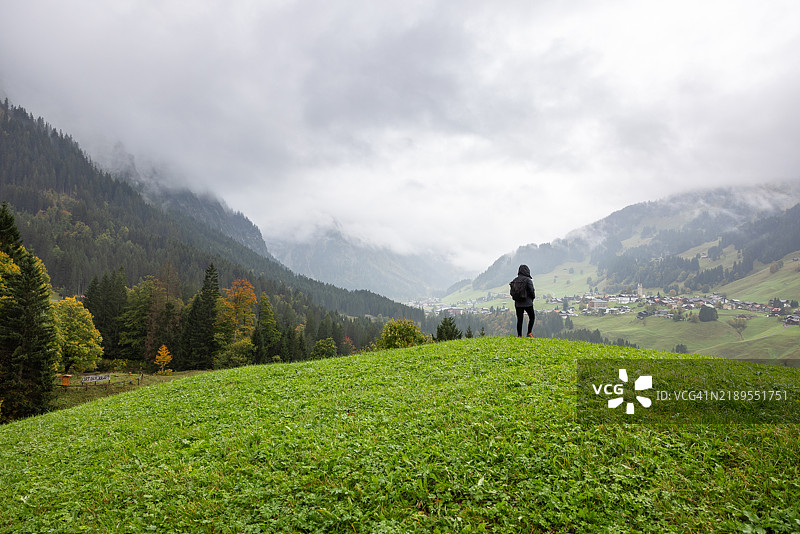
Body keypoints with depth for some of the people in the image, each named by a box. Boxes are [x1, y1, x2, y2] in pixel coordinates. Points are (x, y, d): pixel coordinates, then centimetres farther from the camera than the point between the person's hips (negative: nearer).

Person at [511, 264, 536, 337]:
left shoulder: (514, 281, 5)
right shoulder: (528, 280, -11)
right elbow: (531, 291, -13)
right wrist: (533, 297, 7)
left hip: (518, 304, 4)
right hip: (527, 303, -4)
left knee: (519, 320, 8)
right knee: (532, 317, 13)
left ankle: (519, 335, 7)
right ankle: (529, 333, 5)